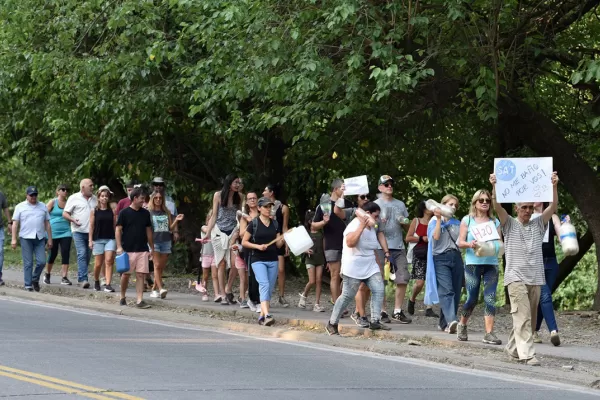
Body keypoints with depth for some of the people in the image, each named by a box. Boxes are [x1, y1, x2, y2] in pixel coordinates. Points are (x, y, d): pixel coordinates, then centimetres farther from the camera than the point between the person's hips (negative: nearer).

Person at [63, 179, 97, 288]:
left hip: (91, 231, 5)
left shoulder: (94, 199, 14)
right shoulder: (74, 198, -1)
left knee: (88, 255, 8)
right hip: (79, 231, -5)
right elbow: (65, 213, -1)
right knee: (82, 254, -15)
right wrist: (73, 219, -20)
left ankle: (80, 277, 19)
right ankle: (83, 279, -19)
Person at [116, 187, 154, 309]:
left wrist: (152, 248, 14)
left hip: (142, 250, 3)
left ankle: (139, 300, -5)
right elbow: (118, 230, -4)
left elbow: (148, 231, 15)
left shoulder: (145, 213, 9)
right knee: (126, 274, 5)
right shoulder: (124, 213, -4)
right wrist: (119, 247, -13)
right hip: (127, 249, -3)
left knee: (141, 275, -4)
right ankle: (122, 297, 22)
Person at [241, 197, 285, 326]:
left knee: (269, 289, 5)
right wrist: (257, 246, -14)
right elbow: (244, 242, -1)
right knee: (264, 284, -22)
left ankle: (262, 316, 14)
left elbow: (278, 245, 13)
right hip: (258, 260, -5)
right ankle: (267, 315, -34)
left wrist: (283, 239, -8)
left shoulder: (274, 223, 11)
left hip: (273, 260, 5)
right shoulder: (254, 223, -2)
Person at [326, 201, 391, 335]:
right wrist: (362, 226, -30)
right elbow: (350, 242, -30)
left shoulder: (372, 228, 14)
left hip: (370, 267, 8)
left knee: (378, 290, -7)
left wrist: (378, 267, 22)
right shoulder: (355, 225, -12)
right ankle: (332, 324, 6)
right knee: (347, 296, -5)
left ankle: (375, 321, -5)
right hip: (354, 268, -8)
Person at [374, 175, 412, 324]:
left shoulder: (400, 204, 18)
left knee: (403, 280, -2)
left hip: (399, 247, 4)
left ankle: (398, 312, 5)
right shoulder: (376, 204, 5)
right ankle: (381, 312, 2)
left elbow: (407, 228, 23)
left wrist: (404, 222, 2)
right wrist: (379, 222, -17)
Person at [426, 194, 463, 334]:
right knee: (446, 290, -20)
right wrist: (439, 218, -10)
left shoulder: (457, 223, 20)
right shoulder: (434, 221, 9)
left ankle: (444, 323, 10)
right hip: (441, 258, -5)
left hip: (456, 258, 5)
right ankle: (451, 321, -36)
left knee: (455, 292, 0)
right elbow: (436, 236, -9)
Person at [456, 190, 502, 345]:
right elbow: (460, 242, 2)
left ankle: (489, 333, -9)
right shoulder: (467, 220, 6)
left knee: (490, 298, -8)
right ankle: (462, 325, 25)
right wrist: (470, 244, -18)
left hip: (491, 264, 2)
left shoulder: (495, 221, 12)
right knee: (472, 298, -1)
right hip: (473, 263, -2)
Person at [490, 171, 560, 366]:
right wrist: (494, 186, -23)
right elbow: (497, 206, -9)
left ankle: (513, 348, 23)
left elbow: (553, 207, 0)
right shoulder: (510, 224, 5)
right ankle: (527, 354, -19)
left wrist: (554, 186, -14)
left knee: (530, 318, 9)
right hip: (516, 277, -4)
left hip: (535, 278, 4)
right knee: (523, 317, -13)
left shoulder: (539, 224, 12)